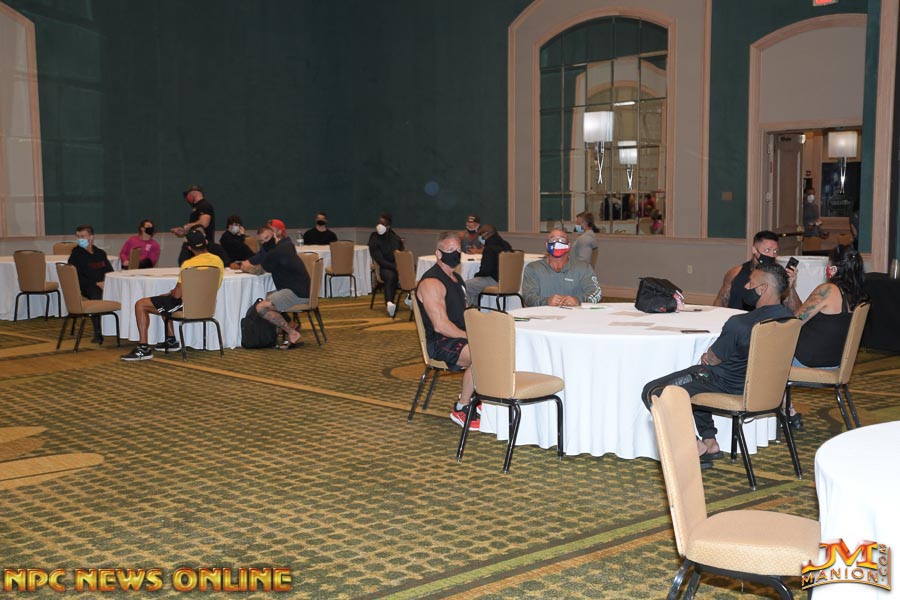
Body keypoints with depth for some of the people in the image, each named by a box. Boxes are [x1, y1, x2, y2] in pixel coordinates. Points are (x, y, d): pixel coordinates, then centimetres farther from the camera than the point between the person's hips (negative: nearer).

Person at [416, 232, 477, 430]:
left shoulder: (456, 278, 18)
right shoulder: (431, 283, -14)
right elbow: (440, 325, -21)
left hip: (459, 336, 9)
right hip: (440, 342, -9)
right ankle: (460, 410, -17)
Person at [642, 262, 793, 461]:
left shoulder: (739, 323, -31)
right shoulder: (788, 318, -7)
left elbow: (712, 360, -14)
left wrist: (706, 357, 9)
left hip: (728, 386, -8)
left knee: (652, 392, 1)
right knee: (697, 375, 32)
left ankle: (694, 446, 8)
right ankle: (709, 441, 28)